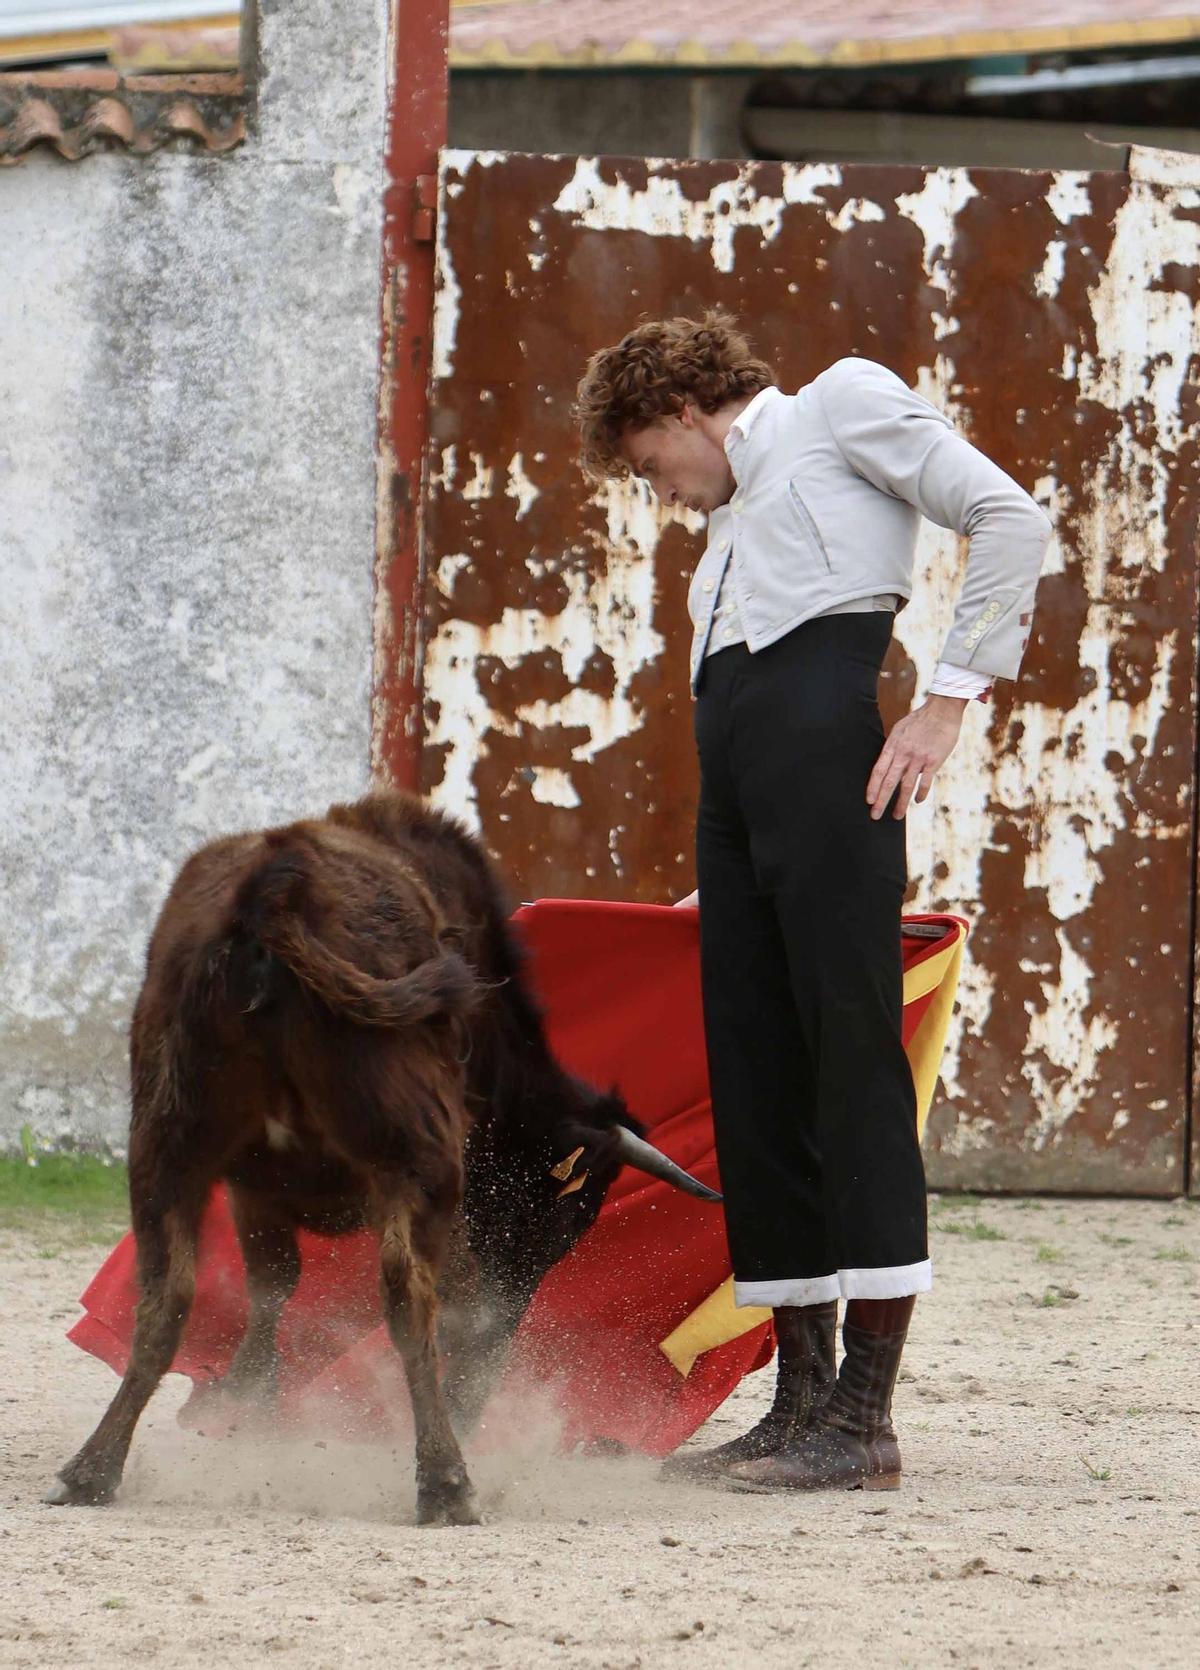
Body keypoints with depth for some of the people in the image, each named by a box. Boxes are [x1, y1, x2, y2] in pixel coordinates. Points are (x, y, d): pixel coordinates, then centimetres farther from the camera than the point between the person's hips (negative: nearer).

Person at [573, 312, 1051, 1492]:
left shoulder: (841, 403, 10)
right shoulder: (731, 523, 32)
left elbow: (1009, 518, -3)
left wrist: (948, 699, -10)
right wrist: (714, 890, 17)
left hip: (820, 727, -9)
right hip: (729, 761, 9)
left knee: (849, 1047, -12)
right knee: (752, 1075, 4)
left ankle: (863, 1419, -16)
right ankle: (801, 1401, 7)